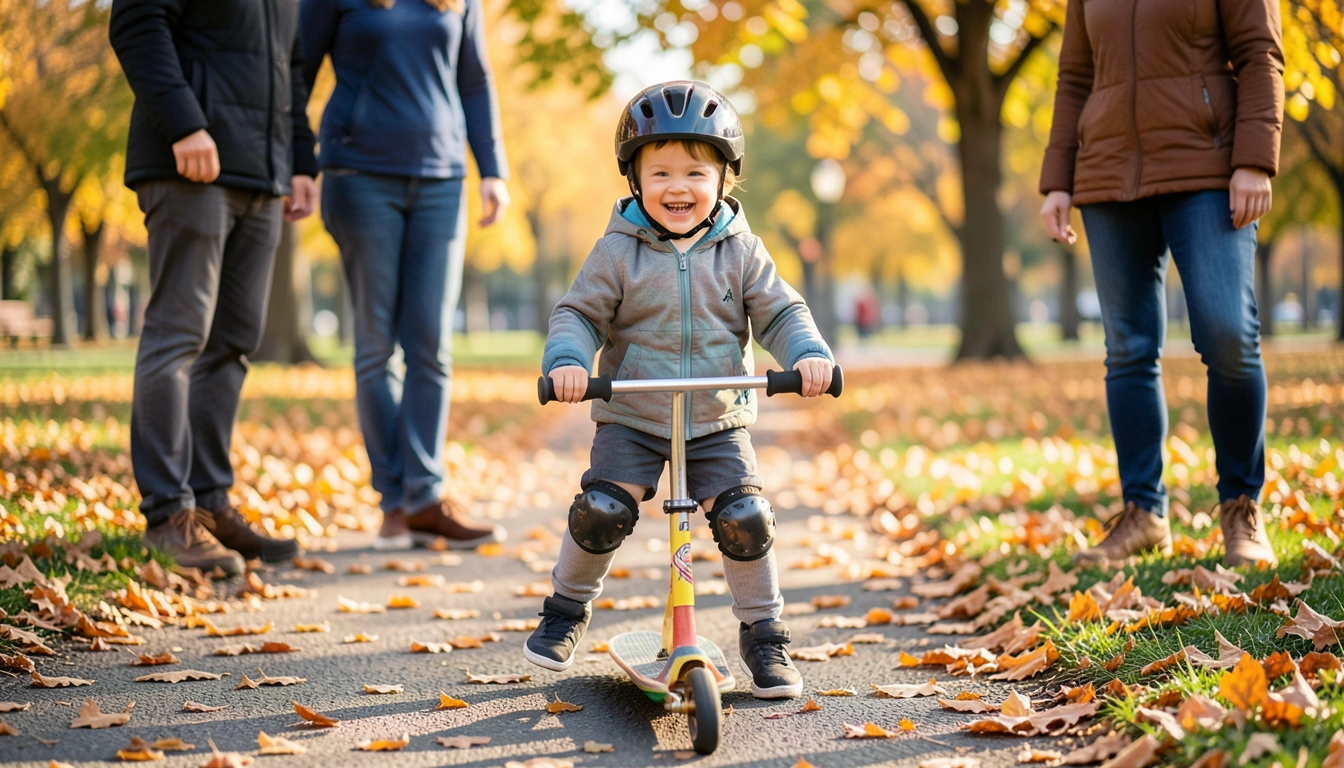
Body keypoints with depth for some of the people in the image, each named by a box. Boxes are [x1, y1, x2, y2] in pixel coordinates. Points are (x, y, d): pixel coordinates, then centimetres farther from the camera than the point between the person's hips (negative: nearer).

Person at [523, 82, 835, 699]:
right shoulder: (618, 251, -3)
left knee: (745, 520, -13)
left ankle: (764, 636, 8)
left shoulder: (739, 251, 1)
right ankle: (566, 608, 12)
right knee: (600, 511, -16)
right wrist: (566, 360, -24)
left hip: (718, 422, 1)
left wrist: (808, 354, -20)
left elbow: (780, 312, 1)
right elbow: (579, 312, -3)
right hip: (631, 418, -1)